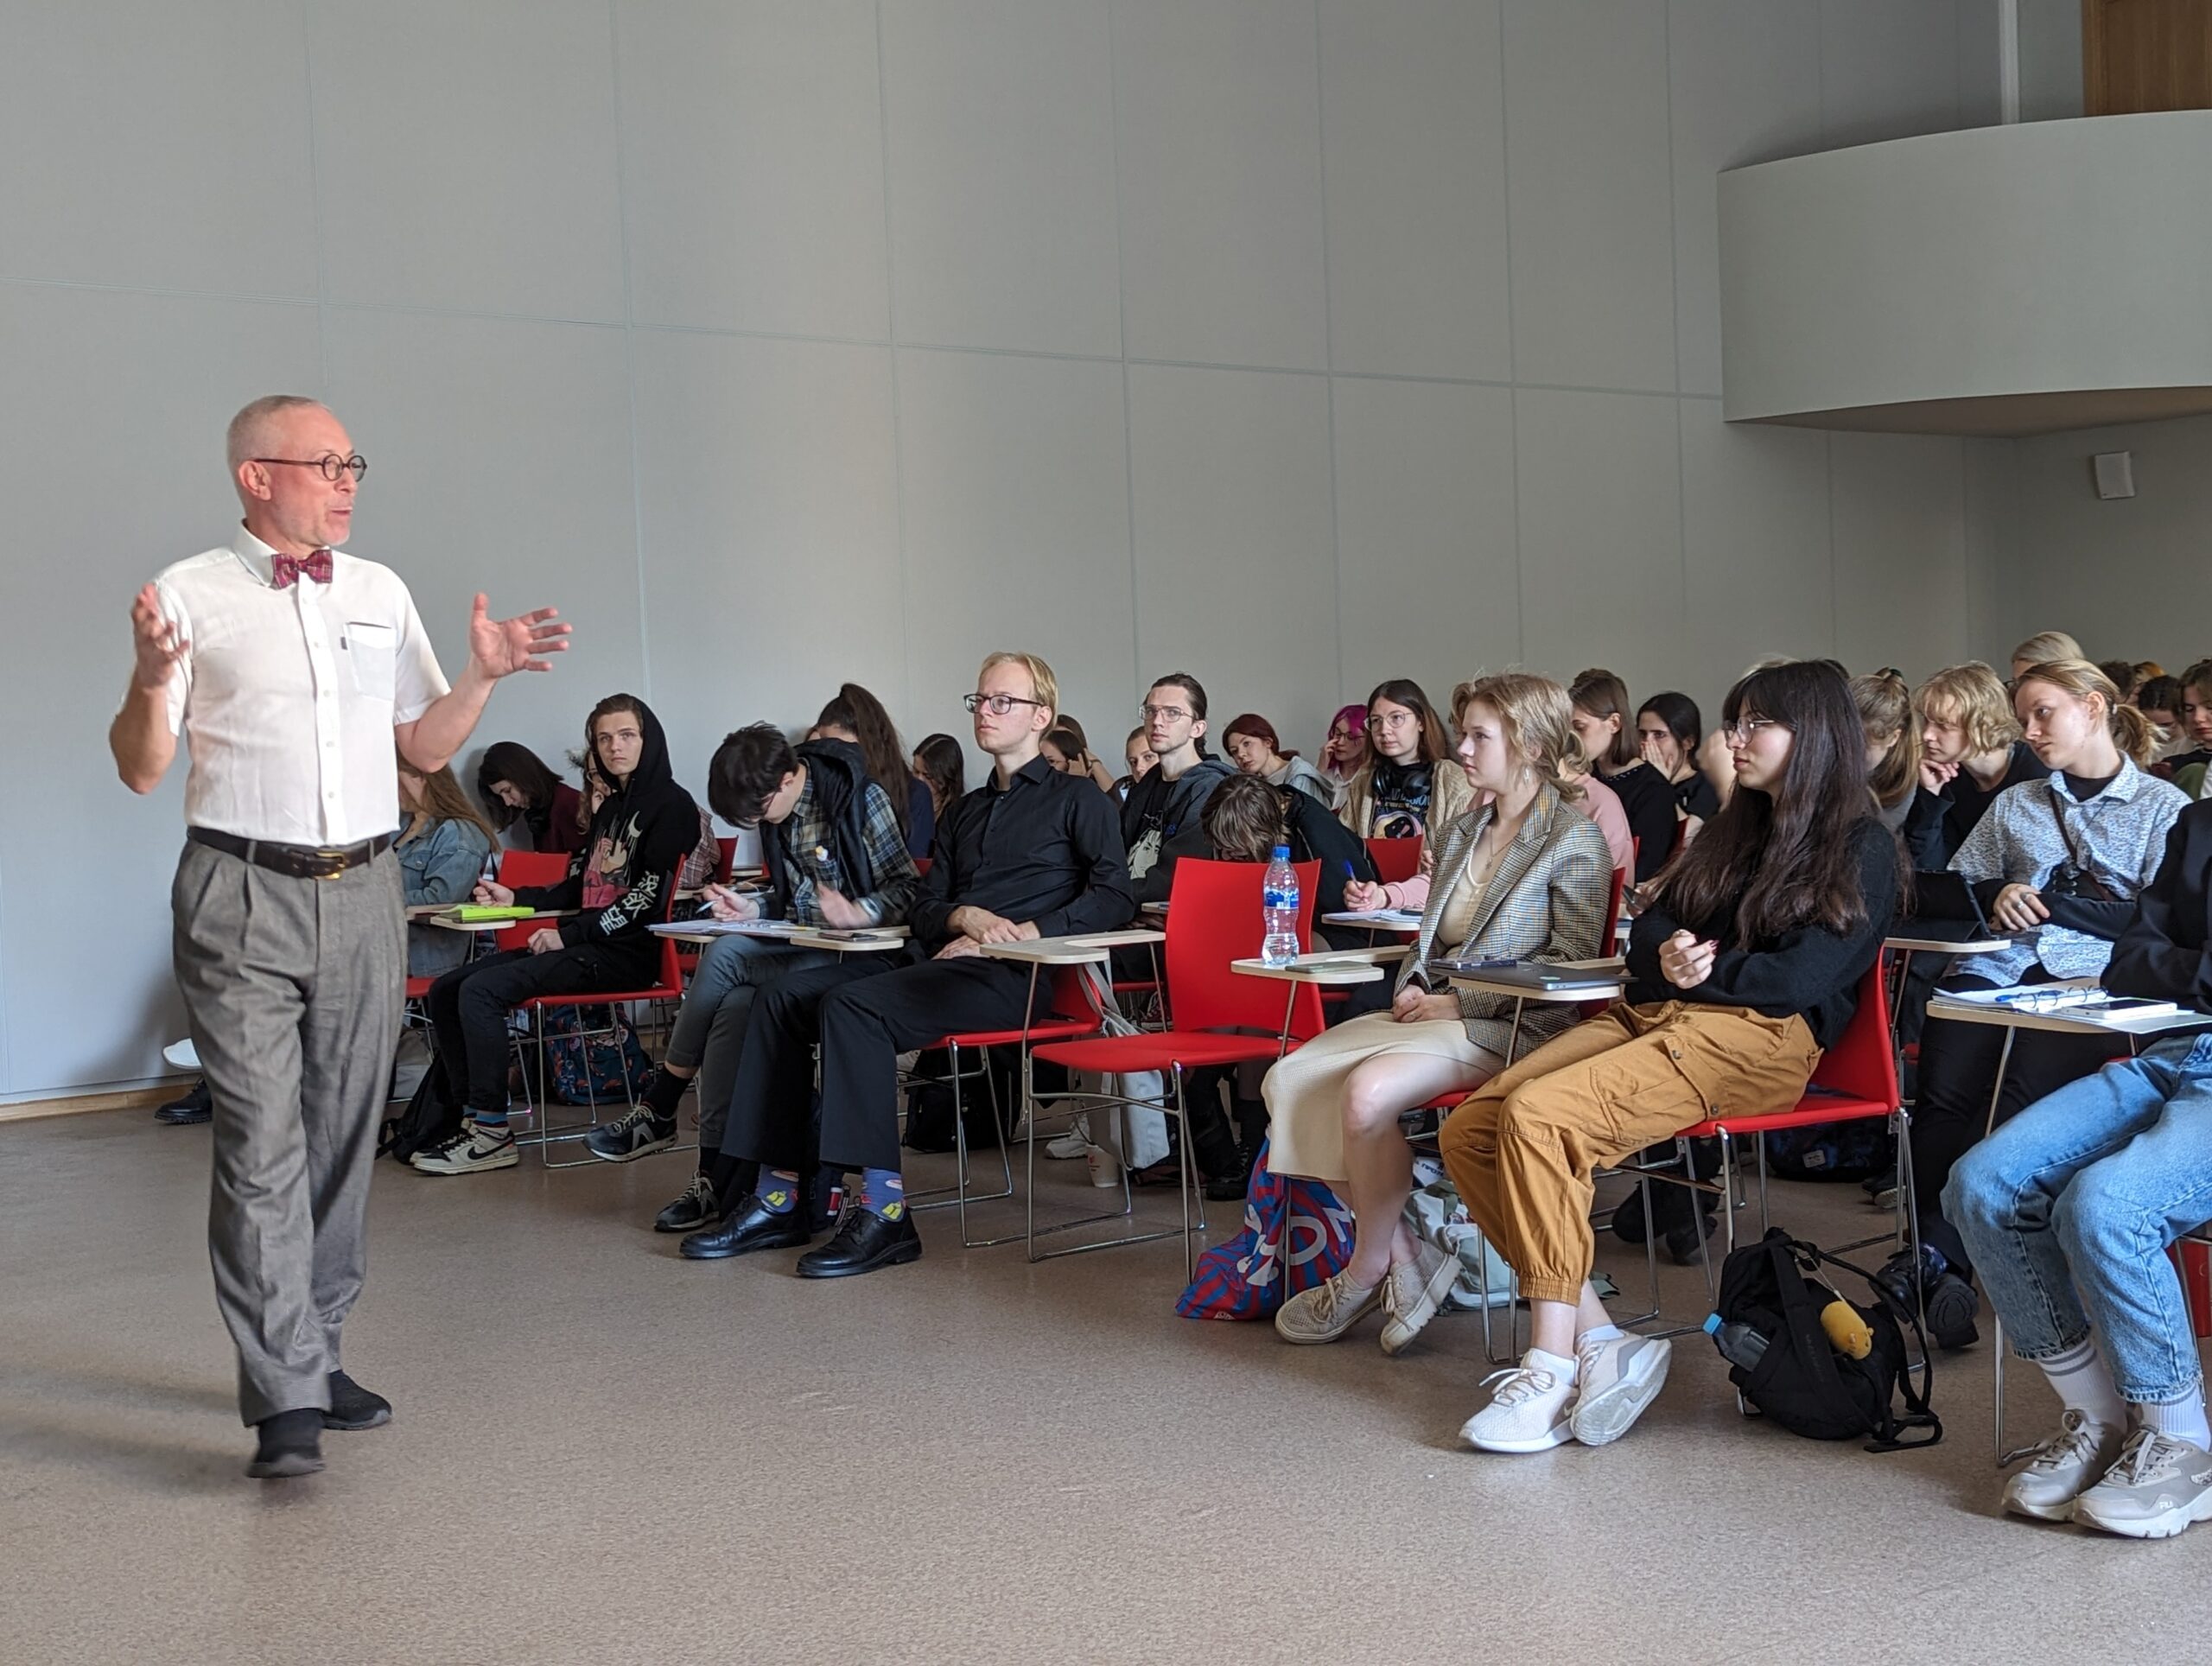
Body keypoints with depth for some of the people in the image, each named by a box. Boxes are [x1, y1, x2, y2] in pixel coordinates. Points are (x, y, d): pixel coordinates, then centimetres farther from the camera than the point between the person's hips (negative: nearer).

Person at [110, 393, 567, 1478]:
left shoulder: (381, 592, 13)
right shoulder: (190, 596, -1)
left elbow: (427, 747, 16)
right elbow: (142, 771, -1)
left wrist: (484, 673, 1)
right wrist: (151, 684, -20)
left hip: (363, 893, 5)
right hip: (243, 897, -5)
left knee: (344, 1140, 10)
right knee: (262, 1146, -10)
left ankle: (315, 1353, 22)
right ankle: (285, 1400, -9)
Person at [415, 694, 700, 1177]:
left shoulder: (671, 806, -6)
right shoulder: (609, 809, 22)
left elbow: (650, 896, -16)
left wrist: (569, 935, -16)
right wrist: (514, 898, 14)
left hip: (629, 952, -9)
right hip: (585, 944, 9)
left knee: (481, 991, -24)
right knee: (445, 989, -1)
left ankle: (493, 1135, -18)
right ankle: (472, 1116, -5)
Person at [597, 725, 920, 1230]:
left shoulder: (862, 797, -9)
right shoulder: (780, 813, 12)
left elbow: (907, 889, -13)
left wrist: (858, 913, -30)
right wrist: (753, 910, 2)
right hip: (803, 951, 7)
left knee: (726, 955, -26)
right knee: (732, 1007, -24)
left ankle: (658, 1113, -13)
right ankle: (717, 1179, -20)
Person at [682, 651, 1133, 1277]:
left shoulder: (1077, 801, 8)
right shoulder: (964, 812, 28)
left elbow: (1114, 897, -6)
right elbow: (925, 909, 20)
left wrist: (1021, 932, -15)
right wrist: (967, 916, -5)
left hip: (1011, 974, -7)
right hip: (937, 958, 8)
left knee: (851, 1006, -30)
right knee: (786, 996, -11)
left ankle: (885, 1210, -32)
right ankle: (778, 1197, -14)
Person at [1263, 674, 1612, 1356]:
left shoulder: (1573, 839, -4)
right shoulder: (1460, 835, 19)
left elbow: (1572, 962, -11)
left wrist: (1460, 1002, -14)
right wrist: (1413, 990, 2)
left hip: (1510, 1027, -8)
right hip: (1434, 1014, 8)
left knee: (1368, 1090, -32)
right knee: (1287, 1081, -13)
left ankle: (1367, 1273, -11)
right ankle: (1406, 1252, -10)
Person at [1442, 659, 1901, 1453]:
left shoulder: (1862, 850, 6)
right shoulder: (1734, 830, 29)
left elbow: (1809, 976, -6)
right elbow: (1650, 935, 17)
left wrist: (1711, 972, -12)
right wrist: (1671, 958, -5)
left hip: (1757, 1036, -8)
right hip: (1653, 1016, 8)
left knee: (1538, 1118, -31)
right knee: (1469, 1130, -17)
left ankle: (1551, 1370, -26)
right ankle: (1599, 1342, -20)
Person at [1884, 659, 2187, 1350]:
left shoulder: (2164, 809, 15)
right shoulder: (2013, 806, 28)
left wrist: (2045, 900, -4)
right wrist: (1996, 898, 3)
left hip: (2091, 978, -3)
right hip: (1996, 967, 3)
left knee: (2022, 1096, -32)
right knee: (1943, 1097, -27)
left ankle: (1934, 1253, -29)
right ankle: (1942, 1265, -27)